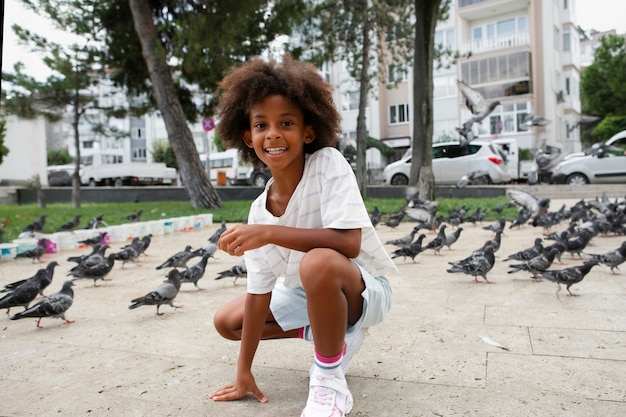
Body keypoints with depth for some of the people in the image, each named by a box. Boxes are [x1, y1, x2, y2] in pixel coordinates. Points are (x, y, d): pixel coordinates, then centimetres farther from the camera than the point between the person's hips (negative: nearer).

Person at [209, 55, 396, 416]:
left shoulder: (328, 163, -22)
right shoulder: (259, 211, -8)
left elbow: (349, 241, -34)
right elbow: (260, 292, -6)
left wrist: (270, 232, -35)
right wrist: (245, 370, -4)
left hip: (364, 290, -6)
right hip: (307, 294, 7)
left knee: (319, 262, -39)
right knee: (227, 320, 9)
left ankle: (330, 383, -14)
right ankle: (337, 334, 14)